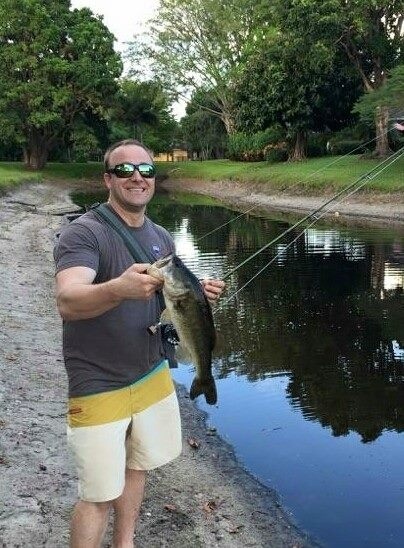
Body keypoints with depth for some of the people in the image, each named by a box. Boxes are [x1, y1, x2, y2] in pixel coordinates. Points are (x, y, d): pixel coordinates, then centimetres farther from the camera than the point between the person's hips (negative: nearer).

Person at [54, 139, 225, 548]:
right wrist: (119, 288, -51)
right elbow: (67, 302, -32)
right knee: (99, 493, 1)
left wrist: (198, 295, -7)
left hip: (152, 375, 7)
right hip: (98, 386, -6)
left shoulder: (161, 237, 5)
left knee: (136, 467, 21)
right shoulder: (83, 233, -17)